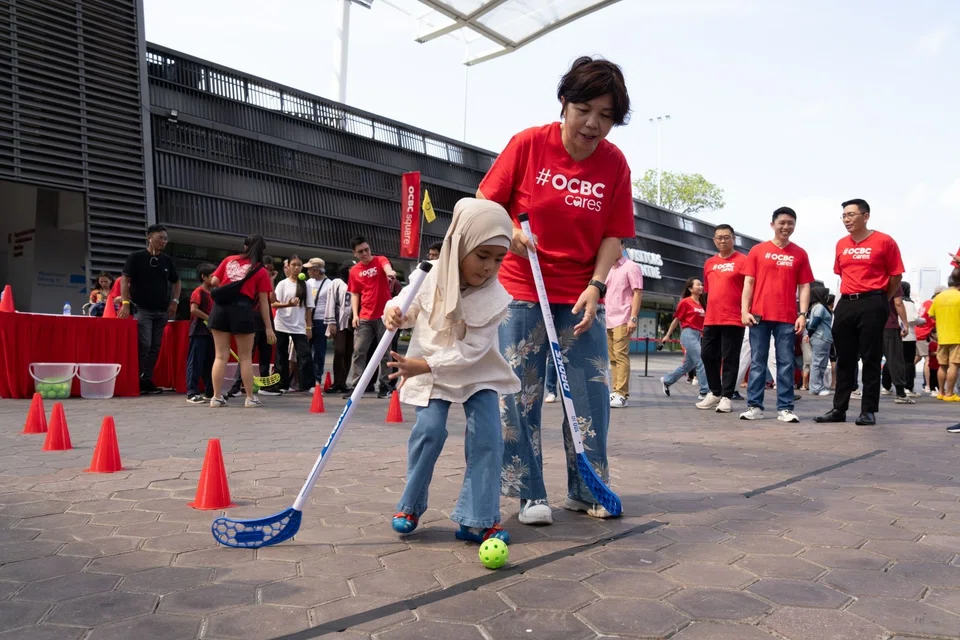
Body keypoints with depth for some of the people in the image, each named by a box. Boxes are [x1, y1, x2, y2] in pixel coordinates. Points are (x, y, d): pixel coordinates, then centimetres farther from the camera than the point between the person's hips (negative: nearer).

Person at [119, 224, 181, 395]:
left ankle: (147, 380, 11)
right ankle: (138, 381, -3)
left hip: (162, 311, 5)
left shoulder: (167, 260, 10)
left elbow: (176, 282, 21)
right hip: (142, 309, -5)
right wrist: (125, 303, -15)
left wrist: (174, 301, 8)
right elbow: (125, 280, -6)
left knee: (155, 347, 5)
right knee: (144, 345, -12)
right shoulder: (136, 257, -3)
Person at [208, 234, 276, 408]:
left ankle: (217, 397, 10)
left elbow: (213, 282, 10)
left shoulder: (229, 260, 13)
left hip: (220, 307, 3)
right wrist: (269, 327, 5)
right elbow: (263, 302, 2)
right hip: (242, 309, -3)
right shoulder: (261, 271, 5)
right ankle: (250, 398, 12)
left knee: (221, 356, 8)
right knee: (245, 357, 8)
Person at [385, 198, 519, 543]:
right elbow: (410, 309, 4)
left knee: (487, 436, -12)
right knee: (428, 430, -13)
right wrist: (394, 312, -20)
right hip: (428, 369, 1)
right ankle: (410, 505, 10)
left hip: (477, 372, 0)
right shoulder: (431, 277, -14)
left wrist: (423, 366, -33)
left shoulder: (495, 298, -22)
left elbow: (470, 352, -25)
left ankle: (477, 519, 0)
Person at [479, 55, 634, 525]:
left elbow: (613, 236, -2)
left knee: (591, 392, 4)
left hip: (581, 295, 2)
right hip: (521, 288, -2)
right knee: (520, 393, 1)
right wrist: (508, 231, -20)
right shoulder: (528, 144, -8)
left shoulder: (615, 163, -2)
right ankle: (530, 494, 14)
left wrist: (596, 285, -16)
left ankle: (586, 490, 21)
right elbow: (487, 202, -1)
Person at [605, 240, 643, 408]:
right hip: (609, 320, 7)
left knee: (621, 355, -12)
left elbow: (638, 293, -8)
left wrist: (633, 318, -17)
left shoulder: (631, 267, -2)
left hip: (622, 319, -7)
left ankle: (621, 394, -13)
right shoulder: (608, 270, 18)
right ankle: (616, 392, 13)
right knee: (613, 357, 8)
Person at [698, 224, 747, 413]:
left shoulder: (742, 261, -3)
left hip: (733, 319, -6)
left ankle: (727, 397, 5)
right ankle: (714, 393, 24)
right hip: (711, 319, 6)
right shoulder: (709, 263, 14)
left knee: (729, 359, -2)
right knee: (707, 355, 9)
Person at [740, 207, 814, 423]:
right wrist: (744, 310, -5)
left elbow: (804, 287, 8)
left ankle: (785, 408, 6)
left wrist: (803, 314, -3)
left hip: (788, 318, 1)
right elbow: (748, 283, 4)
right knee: (757, 362, 2)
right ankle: (754, 406, 7)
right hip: (759, 315, -1)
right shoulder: (758, 251, 6)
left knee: (786, 363, 2)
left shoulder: (800, 254, 8)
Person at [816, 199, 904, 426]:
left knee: (870, 359, -1)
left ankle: (869, 410, 6)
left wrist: (881, 301, 4)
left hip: (872, 305, -5)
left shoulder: (884, 241, -4)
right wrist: (850, 295, 16)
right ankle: (839, 409, 13)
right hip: (845, 304, 5)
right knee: (844, 359, 8)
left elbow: (896, 275, 0)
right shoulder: (841, 244, 11)